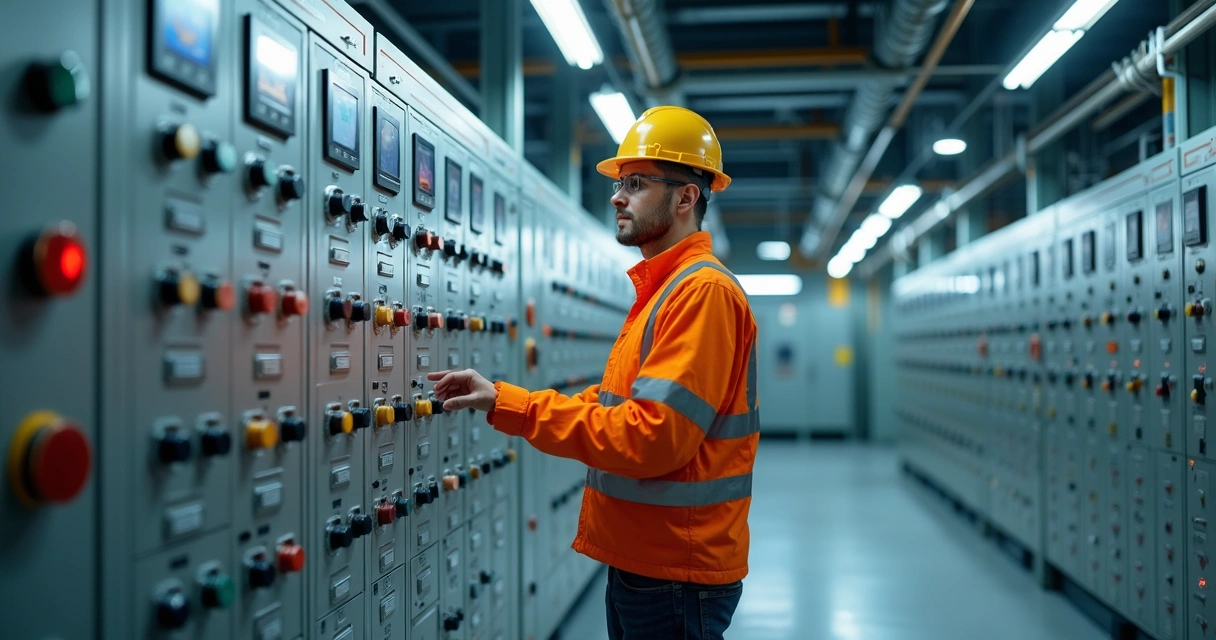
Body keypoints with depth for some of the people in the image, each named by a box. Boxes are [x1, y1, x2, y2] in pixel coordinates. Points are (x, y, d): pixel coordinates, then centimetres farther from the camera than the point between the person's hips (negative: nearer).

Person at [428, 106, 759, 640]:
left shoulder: (704, 291, -18)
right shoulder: (661, 289, 14)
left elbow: (650, 437, -26)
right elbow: (610, 405, 10)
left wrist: (507, 405, -20)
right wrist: (500, 400, 0)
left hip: (676, 573, -9)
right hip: (637, 558, 9)